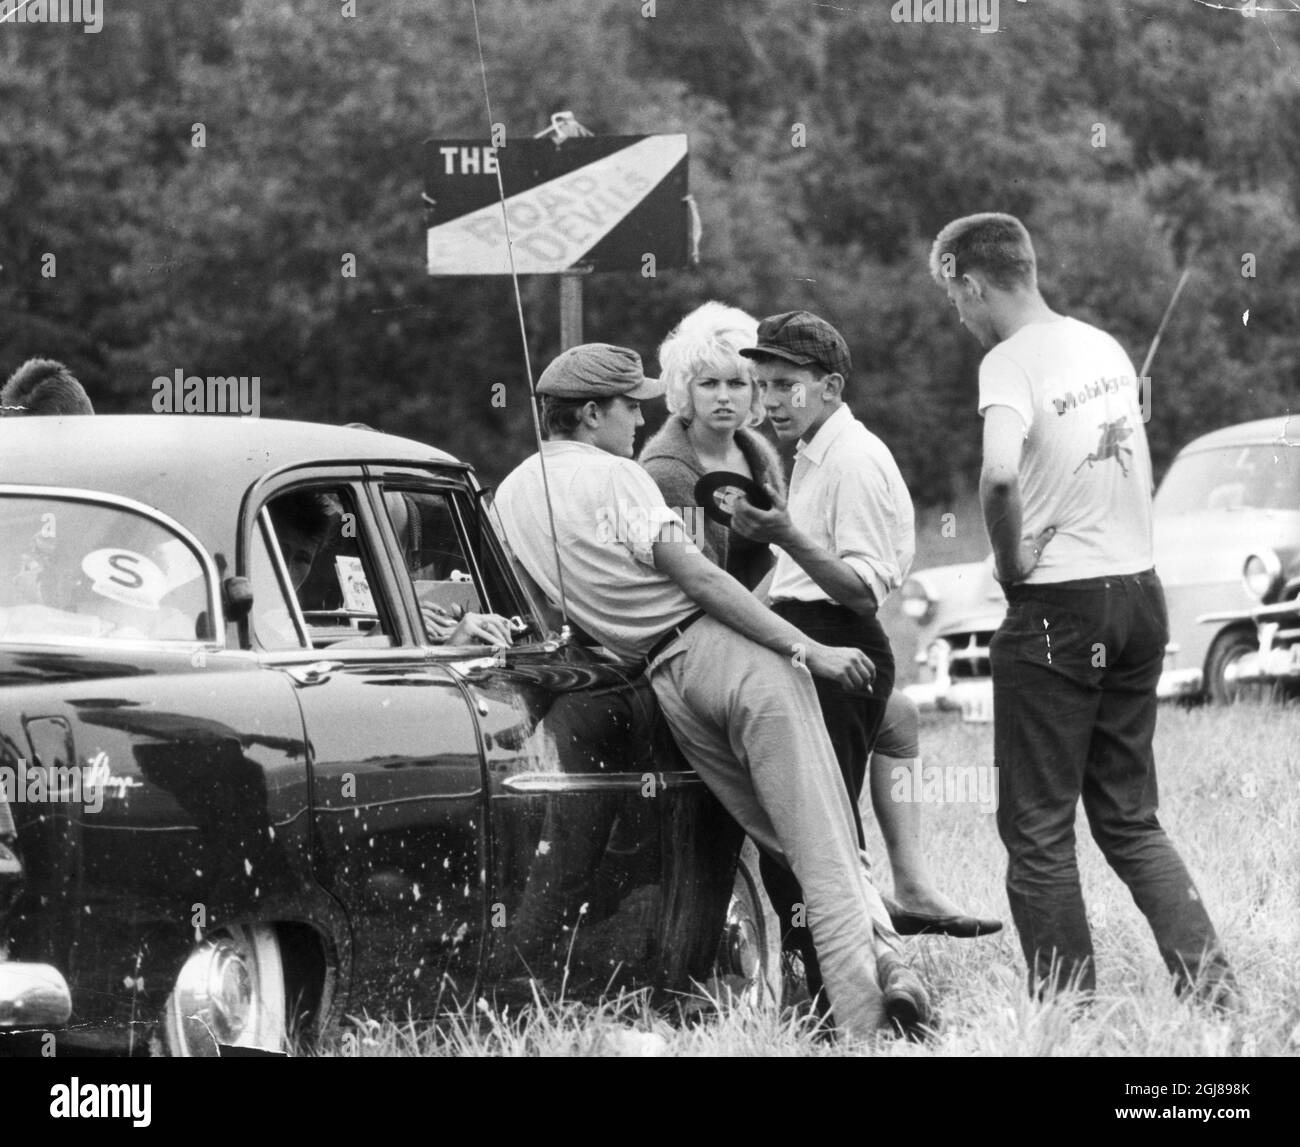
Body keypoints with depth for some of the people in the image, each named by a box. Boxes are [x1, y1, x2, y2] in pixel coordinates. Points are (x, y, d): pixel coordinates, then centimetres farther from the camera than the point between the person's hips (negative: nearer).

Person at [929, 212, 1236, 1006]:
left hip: (1058, 609, -7)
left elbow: (1001, 475, -29)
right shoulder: (1107, 349, 11)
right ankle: (1214, 991, 4)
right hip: (1141, 593, 7)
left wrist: (1011, 563, -14)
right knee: (1130, 817, 15)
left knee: (1039, 829, 2)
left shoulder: (1011, 362, -12)